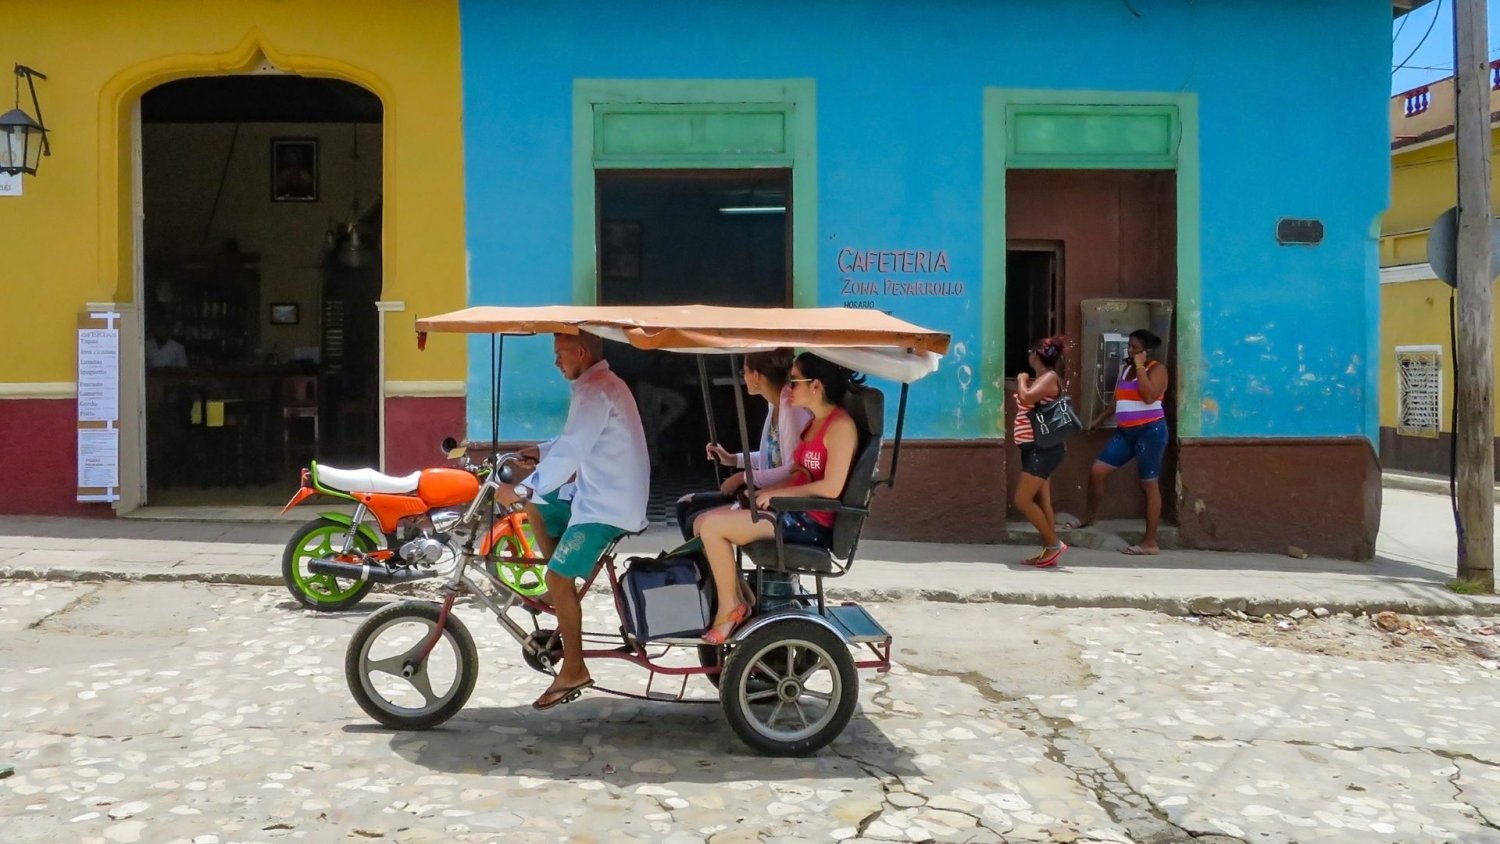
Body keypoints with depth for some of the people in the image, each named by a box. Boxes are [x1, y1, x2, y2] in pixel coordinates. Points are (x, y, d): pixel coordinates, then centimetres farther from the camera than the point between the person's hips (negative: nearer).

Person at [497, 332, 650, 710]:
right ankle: (565, 594, 22)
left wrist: (522, 490, -23)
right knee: (537, 507, 21)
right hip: (602, 495, 11)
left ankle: (573, 670, 0)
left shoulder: (593, 391, -19)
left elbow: (570, 452, -26)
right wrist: (541, 450, 12)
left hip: (607, 506, -11)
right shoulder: (603, 383, 15)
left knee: (558, 579, -10)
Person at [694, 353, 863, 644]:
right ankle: (739, 599, 7)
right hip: (796, 512, 10)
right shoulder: (813, 423, 15)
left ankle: (730, 609, -3)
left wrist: (777, 493, -15)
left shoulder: (840, 425, -15)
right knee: (704, 522, 3)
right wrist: (766, 490, 1)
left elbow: (831, 487, -23)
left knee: (712, 525, -17)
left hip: (813, 522, -10)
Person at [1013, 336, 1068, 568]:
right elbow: (1026, 401, 23)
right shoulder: (1040, 380, 17)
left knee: (1022, 500, -13)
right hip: (1035, 448, 10)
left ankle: (1054, 544, -7)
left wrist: (1022, 380, -9)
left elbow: (1026, 398, -26)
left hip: (1043, 448, -10)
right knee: (1041, 500, 7)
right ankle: (1049, 551, 8)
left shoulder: (1049, 377, -13)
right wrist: (1023, 382, 14)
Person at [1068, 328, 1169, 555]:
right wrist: (1100, 419, 26)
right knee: (1097, 471, 2)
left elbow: (1149, 396, -23)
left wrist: (1140, 367, -18)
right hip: (1125, 432, 7)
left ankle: (1150, 542, -1)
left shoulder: (1157, 369, -6)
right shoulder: (1125, 369, 15)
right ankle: (1088, 517, 24)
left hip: (1150, 431, -7)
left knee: (1149, 485, -3)